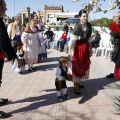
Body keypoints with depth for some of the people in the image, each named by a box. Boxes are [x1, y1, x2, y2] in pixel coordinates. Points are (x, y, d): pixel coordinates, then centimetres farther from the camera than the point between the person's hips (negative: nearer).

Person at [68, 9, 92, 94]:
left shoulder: (89, 26, -1)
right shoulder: (77, 27, -19)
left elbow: (89, 39, 10)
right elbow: (72, 41, -22)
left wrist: (90, 49, 13)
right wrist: (71, 53, -27)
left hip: (86, 47, 7)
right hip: (78, 48, -7)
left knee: (84, 66, 17)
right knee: (77, 67, 4)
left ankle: (78, 82, 37)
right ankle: (76, 87, 17)